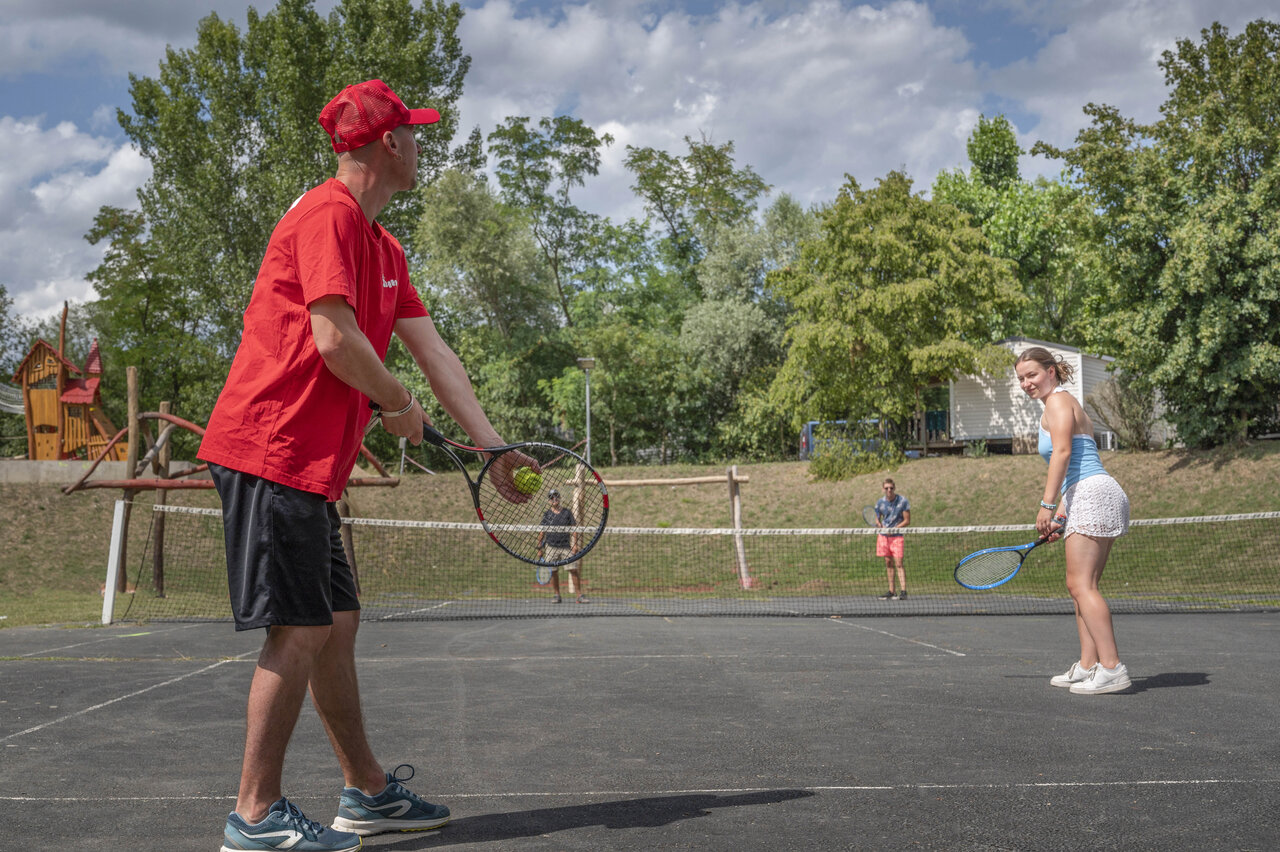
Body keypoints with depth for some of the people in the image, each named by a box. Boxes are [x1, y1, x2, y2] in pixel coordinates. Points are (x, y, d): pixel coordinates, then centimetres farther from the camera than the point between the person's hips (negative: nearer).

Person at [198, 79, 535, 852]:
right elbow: (334, 340, -21)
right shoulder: (327, 215, -11)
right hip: (271, 449, -10)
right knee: (299, 631, -7)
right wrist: (401, 405, -5)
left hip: (310, 463, 10)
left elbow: (435, 353, 18)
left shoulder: (384, 247, 19)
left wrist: (496, 448, 14)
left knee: (336, 624, 13)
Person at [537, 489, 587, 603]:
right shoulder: (546, 514, 6)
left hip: (566, 546, -1)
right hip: (551, 546, 1)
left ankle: (580, 596, -4)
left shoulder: (567, 512, 6)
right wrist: (540, 548, 6)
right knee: (553, 572, 1)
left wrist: (575, 544, -3)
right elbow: (541, 533, 9)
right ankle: (557, 595, 13)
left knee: (574, 570, -7)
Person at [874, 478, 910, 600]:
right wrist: (881, 526, -10)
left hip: (896, 536, -4)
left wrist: (894, 529, -17)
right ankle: (891, 591, 14)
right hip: (883, 535, 4)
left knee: (898, 564, -11)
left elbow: (907, 520, -6)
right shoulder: (880, 502, 2)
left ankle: (903, 592, -13)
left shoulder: (903, 501, -8)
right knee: (888, 563, 7)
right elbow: (877, 519, 12)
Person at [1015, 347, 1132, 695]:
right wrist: (1061, 517, 21)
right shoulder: (1067, 406, 27)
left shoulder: (1058, 400, -1)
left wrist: (1047, 505, -16)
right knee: (1080, 586, 9)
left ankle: (1112, 668, -18)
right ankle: (1088, 665, 8)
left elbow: (1062, 452, -14)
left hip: (1093, 495, -10)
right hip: (1087, 500, 10)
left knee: (1081, 585, -14)